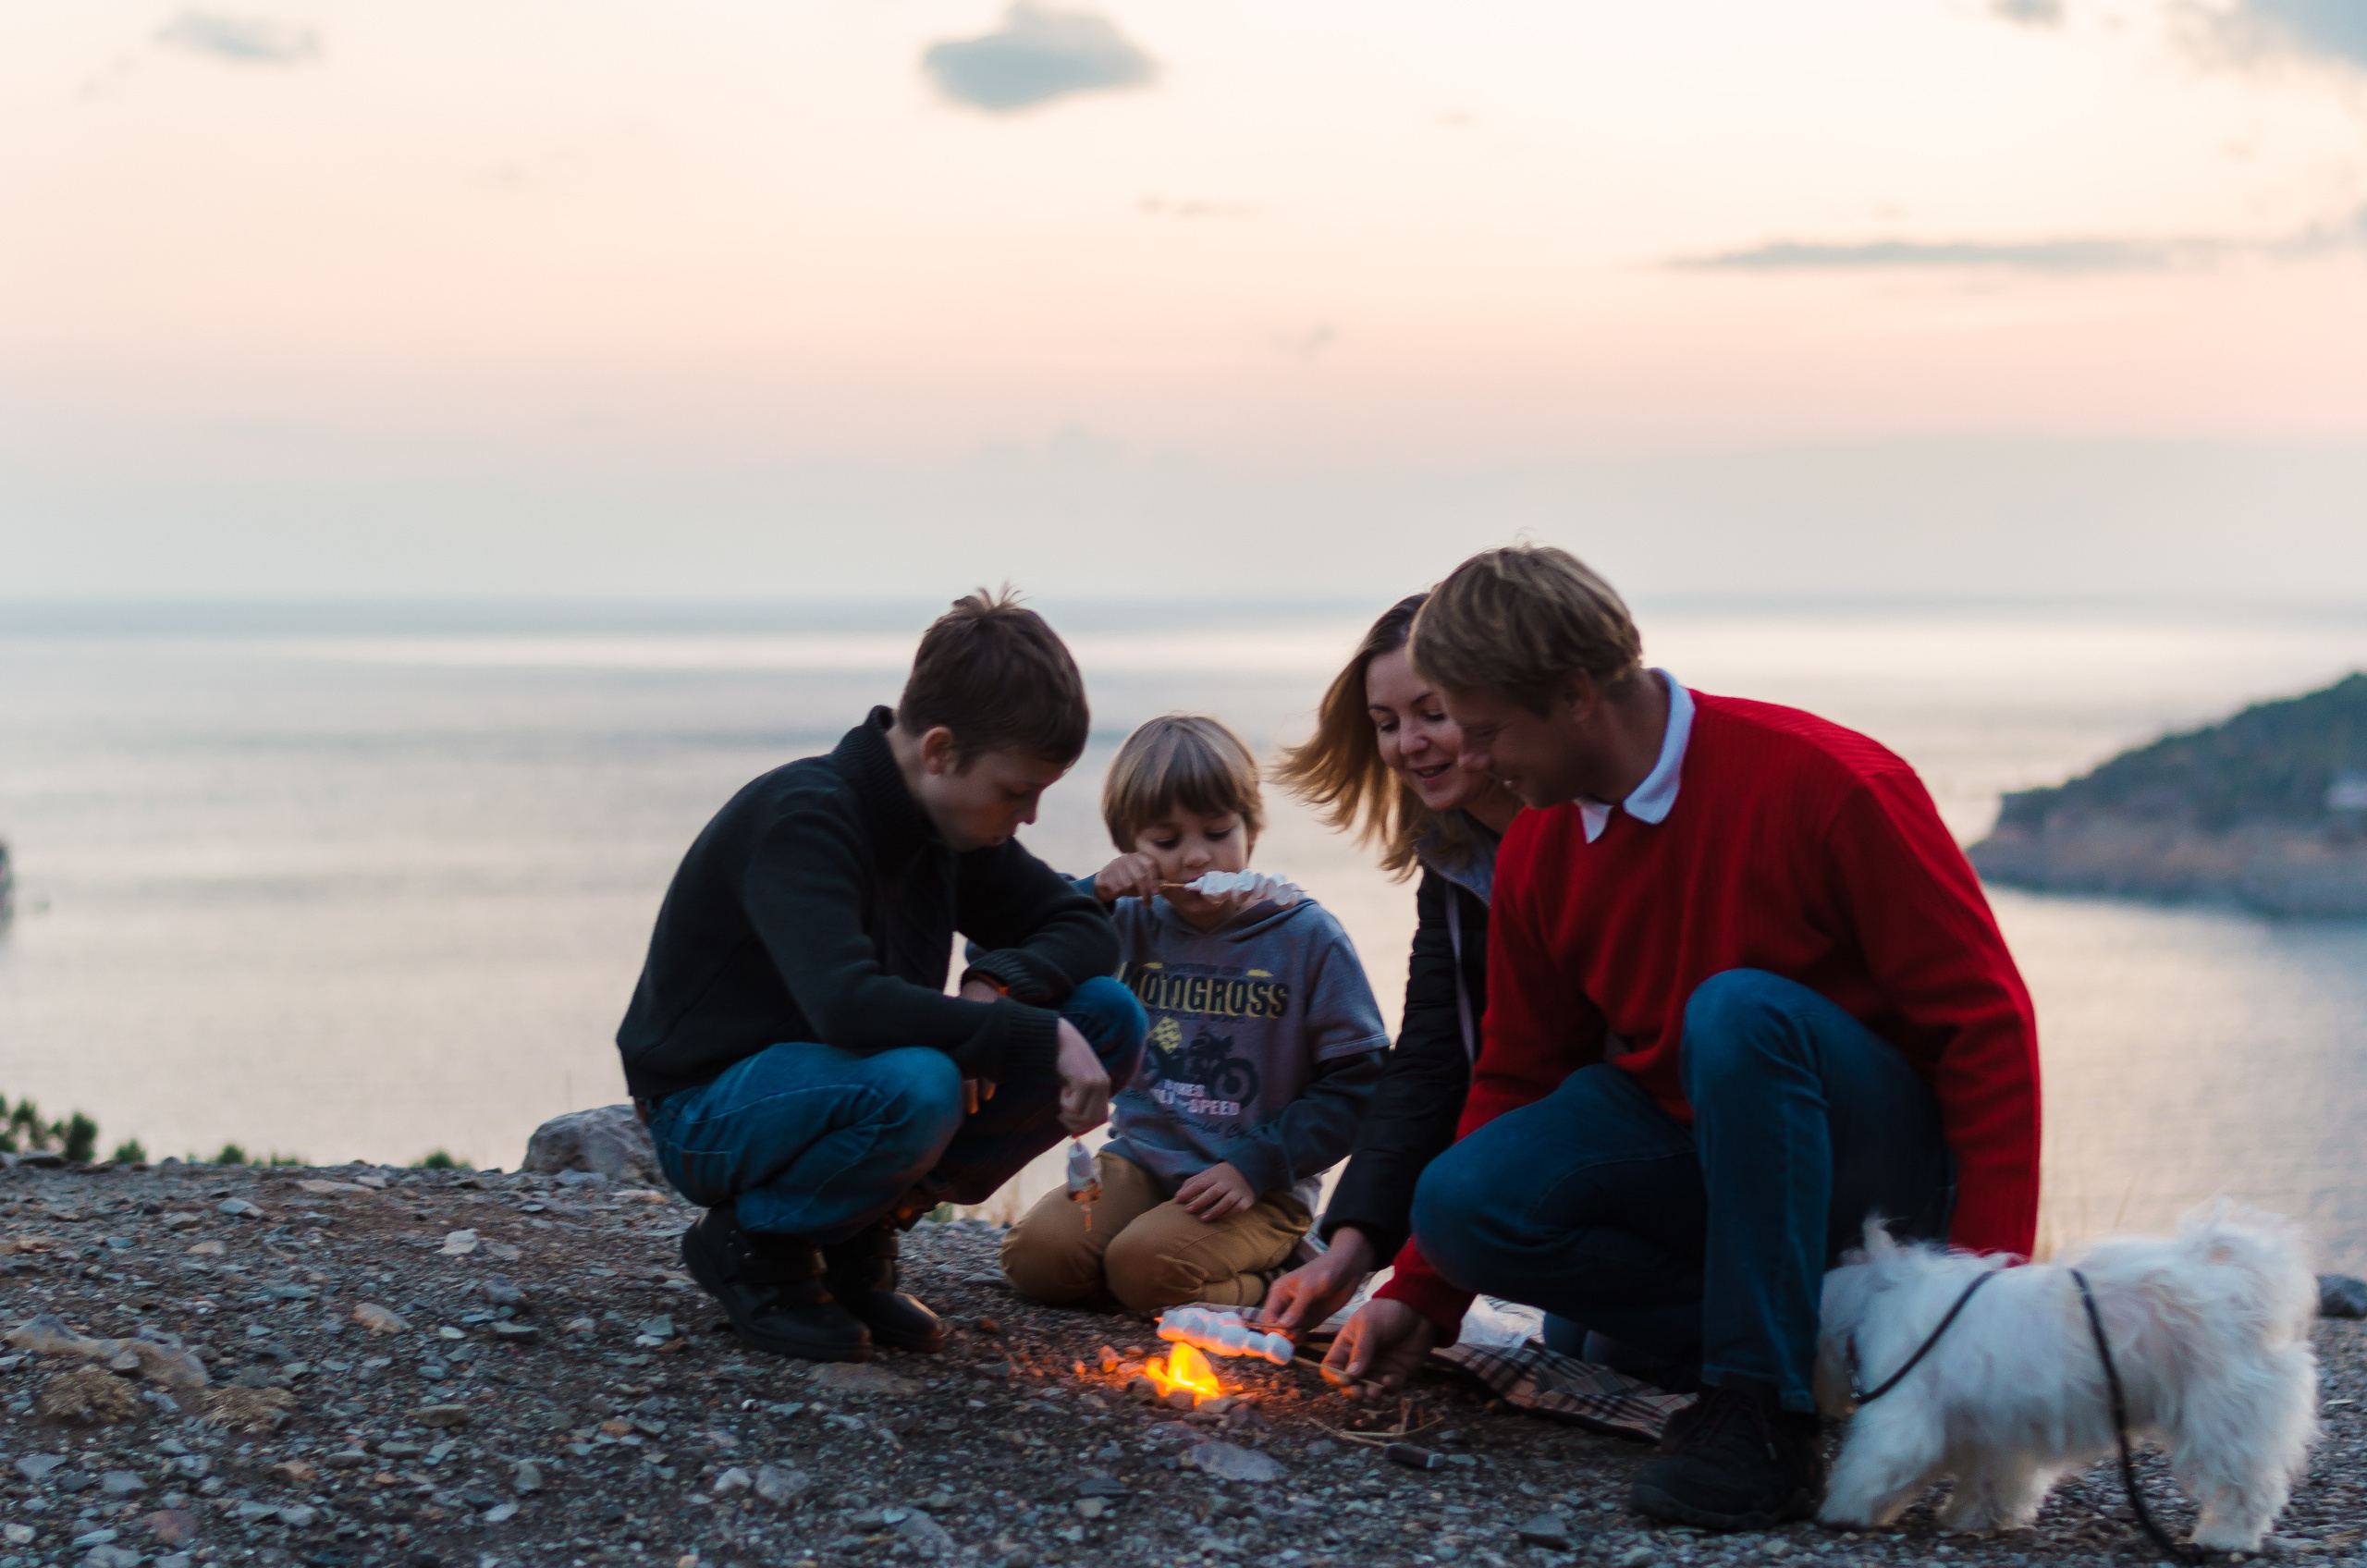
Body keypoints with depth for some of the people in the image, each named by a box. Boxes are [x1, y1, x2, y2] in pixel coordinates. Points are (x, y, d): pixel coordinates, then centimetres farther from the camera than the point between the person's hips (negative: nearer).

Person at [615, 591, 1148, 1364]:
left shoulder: (949, 821, 0)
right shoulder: (802, 821, -25)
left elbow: (1085, 928, 7)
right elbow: (847, 1004, -40)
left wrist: (997, 986, -16)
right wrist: (1040, 1038, -34)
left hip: (847, 1085, 8)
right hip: (711, 1112, -8)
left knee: (1110, 1019, -9)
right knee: (914, 1088, -41)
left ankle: (856, 1234, 1)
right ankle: (750, 1243, -9)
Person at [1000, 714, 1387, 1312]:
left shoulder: (1307, 936, -4)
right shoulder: (1134, 925, 7)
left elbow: (1356, 1083, -6)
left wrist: (1256, 1166, -15)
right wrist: (1091, 897, -9)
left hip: (1260, 1188, -5)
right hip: (1141, 1162, 5)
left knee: (1146, 1266, -29)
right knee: (1035, 1254, -17)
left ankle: (1275, 1277, -1)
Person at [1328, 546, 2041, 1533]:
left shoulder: (1826, 785, -20)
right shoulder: (1537, 856, 0)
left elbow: (1986, 1020, -19)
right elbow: (1518, 1075, 11)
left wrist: (1990, 1276, -25)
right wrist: (1421, 1299, 7)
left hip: (1883, 1161, -6)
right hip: (1687, 1148, 6)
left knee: (1738, 1009, -36)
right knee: (1463, 1204, -19)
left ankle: (1764, 1413, -29)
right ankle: (1803, 1333, -11)